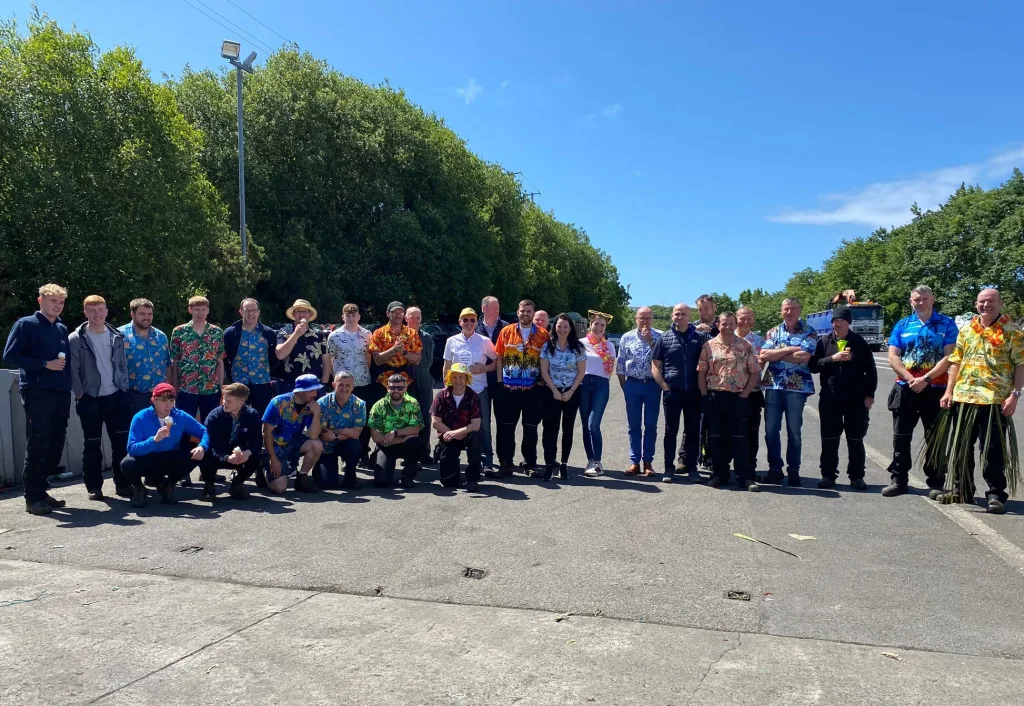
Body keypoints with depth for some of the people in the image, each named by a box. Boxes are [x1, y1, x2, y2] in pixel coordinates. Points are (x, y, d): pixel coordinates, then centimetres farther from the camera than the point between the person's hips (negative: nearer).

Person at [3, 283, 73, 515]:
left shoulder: (62, 329, 17)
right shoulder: (25, 325, -1)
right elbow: (10, 356, -8)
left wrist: (69, 384, 9)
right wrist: (45, 364, -14)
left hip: (61, 393, 6)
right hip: (37, 393, -6)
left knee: (56, 445, 7)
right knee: (38, 445, -5)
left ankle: (41, 491, 19)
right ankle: (33, 497, 3)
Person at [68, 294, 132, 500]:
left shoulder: (117, 336, 9)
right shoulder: (76, 339, -3)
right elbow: (73, 369, -5)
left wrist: (124, 389, 5)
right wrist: (80, 394, -9)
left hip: (116, 397, 3)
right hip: (90, 400, -3)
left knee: (122, 442, 3)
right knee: (92, 444, 6)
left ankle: (122, 483, 13)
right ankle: (94, 486, 16)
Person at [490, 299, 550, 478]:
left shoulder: (543, 334, 2)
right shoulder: (506, 331, 4)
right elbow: (499, 357, 5)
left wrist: (543, 381, -1)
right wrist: (499, 381, 1)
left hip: (533, 389, 0)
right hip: (508, 388, 0)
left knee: (530, 428, 9)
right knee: (506, 428, 2)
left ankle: (530, 464, 22)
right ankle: (505, 464, 9)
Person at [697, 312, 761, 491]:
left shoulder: (745, 346, 3)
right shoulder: (708, 346, 4)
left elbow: (754, 372, 3)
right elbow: (701, 372, 5)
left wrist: (745, 394, -5)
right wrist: (704, 396, -2)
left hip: (738, 398, -1)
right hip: (714, 397, 2)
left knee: (739, 438, -1)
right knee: (716, 437, 7)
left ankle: (745, 477, 3)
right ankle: (719, 474, 16)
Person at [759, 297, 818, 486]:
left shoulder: (809, 332, 1)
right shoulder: (773, 332, 11)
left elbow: (804, 357, -14)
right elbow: (763, 356, -2)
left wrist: (775, 355, -9)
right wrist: (790, 349, -9)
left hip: (797, 387, -3)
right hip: (773, 386, 3)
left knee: (794, 431, 4)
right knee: (771, 430, 3)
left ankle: (793, 469, 16)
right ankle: (774, 468, 14)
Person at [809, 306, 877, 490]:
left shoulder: (859, 342, 2)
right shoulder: (824, 342, 5)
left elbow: (871, 370, 4)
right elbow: (813, 365, -3)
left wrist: (869, 394, -1)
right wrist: (832, 358, -16)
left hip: (856, 399, -1)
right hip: (829, 399, 1)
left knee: (856, 440, 6)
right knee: (829, 439, 6)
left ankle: (857, 477, 16)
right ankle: (828, 475, 15)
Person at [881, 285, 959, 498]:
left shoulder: (947, 324, 2)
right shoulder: (902, 325, 8)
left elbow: (949, 357, -7)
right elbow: (893, 357, 1)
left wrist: (925, 379, -15)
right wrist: (911, 379, -11)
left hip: (935, 389, -2)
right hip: (905, 389, 2)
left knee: (934, 439, 5)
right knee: (901, 437, 7)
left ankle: (936, 484, 13)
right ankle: (898, 480, 16)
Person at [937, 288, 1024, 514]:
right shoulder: (966, 330, 13)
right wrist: (949, 391, 7)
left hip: (995, 400, -5)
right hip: (963, 397, 5)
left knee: (993, 451, -2)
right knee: (959, 446, 12)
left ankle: (996, 495, 8)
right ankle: (961, 489, 25)